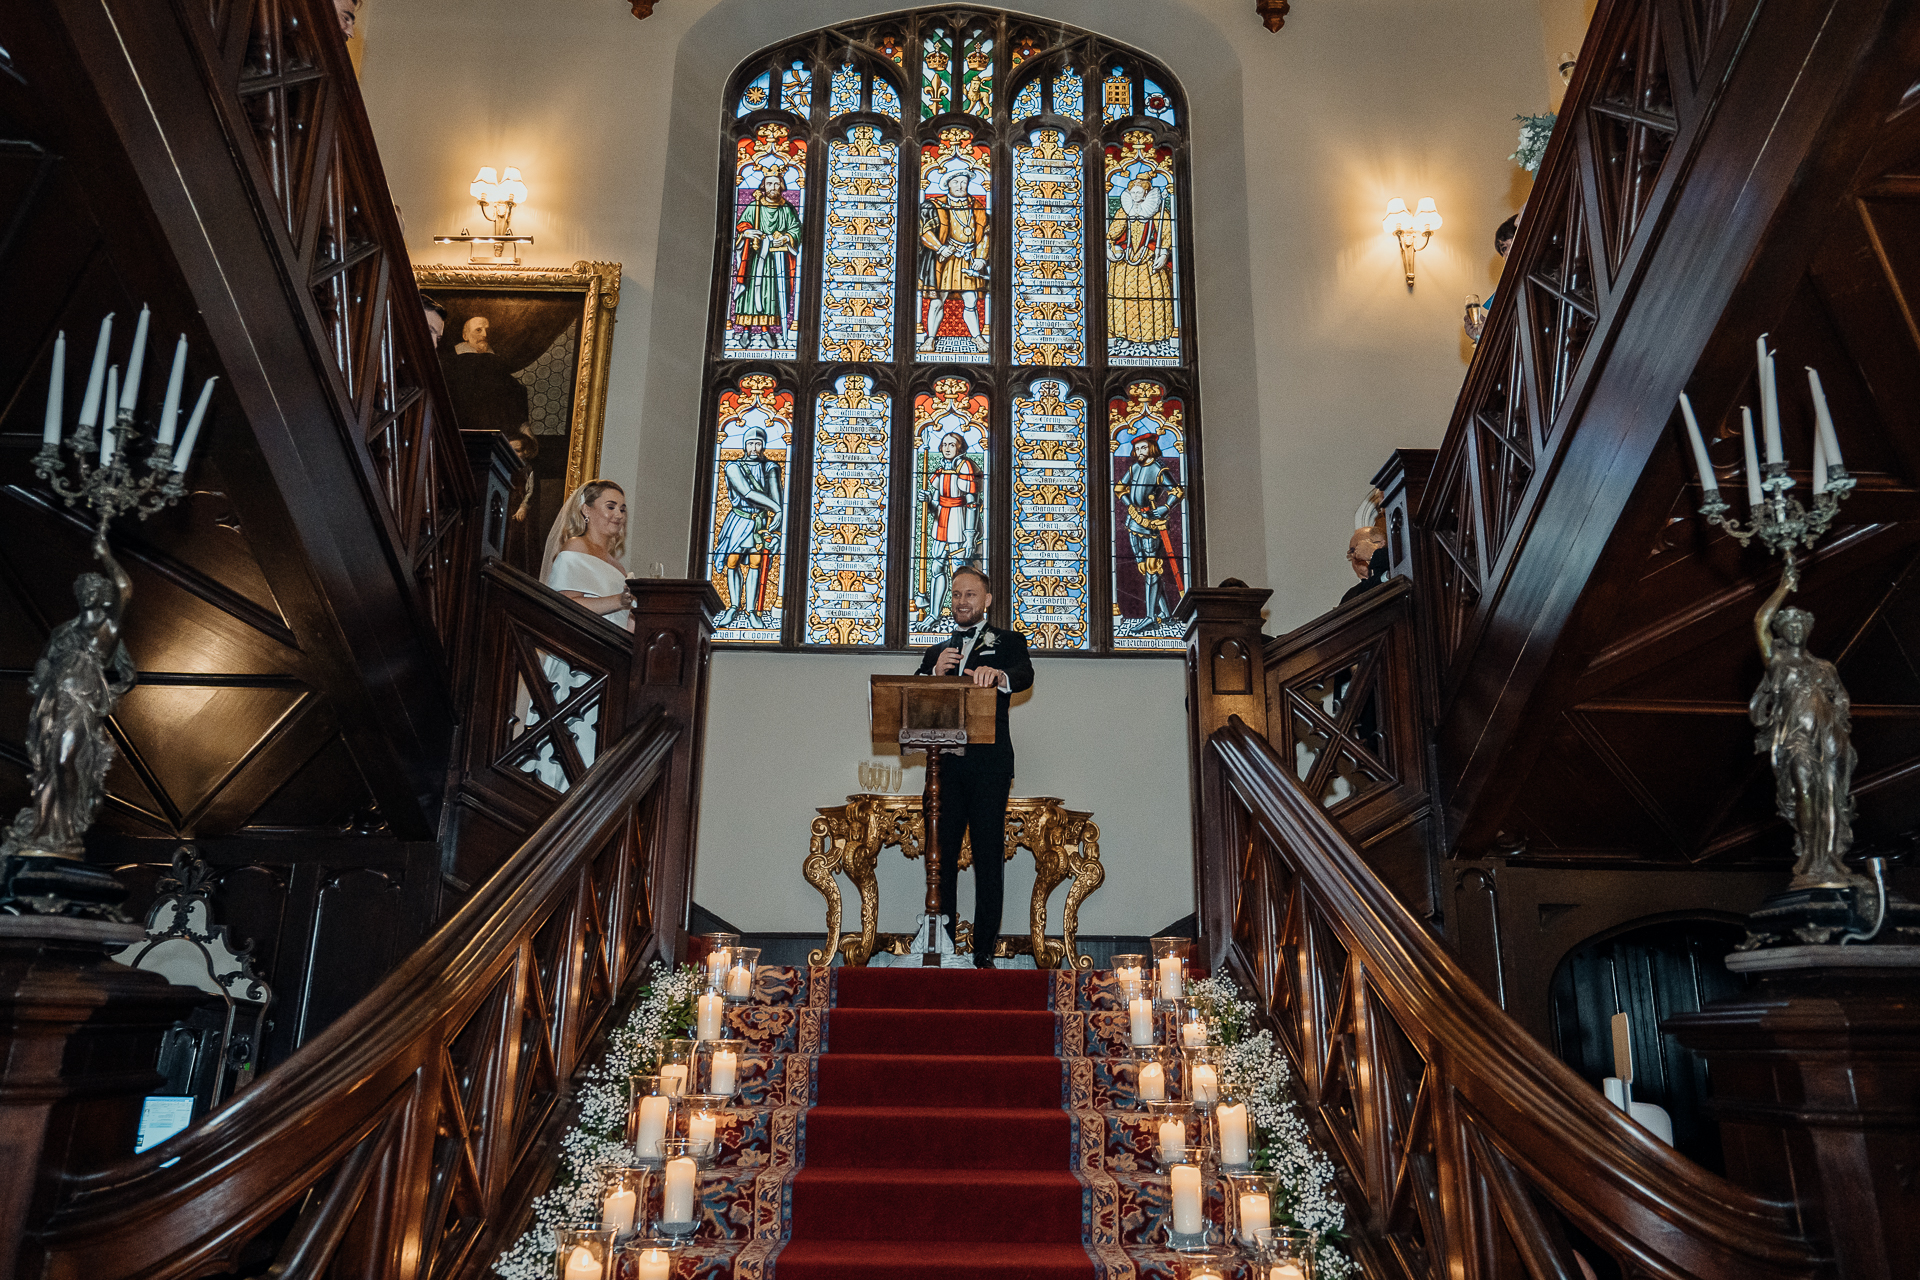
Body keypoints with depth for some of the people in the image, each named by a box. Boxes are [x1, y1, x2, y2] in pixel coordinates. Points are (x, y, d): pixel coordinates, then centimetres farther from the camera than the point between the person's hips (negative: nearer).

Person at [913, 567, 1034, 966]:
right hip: (945, 765, 4)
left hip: (989, 764, -3)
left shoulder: (1008, 642, 11)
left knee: (989, 856, -4)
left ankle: (984, 952, -2)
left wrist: (997, 674, -33)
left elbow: (1025, 676, -11)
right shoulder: (936, 652, 23)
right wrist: (935, 672, -7)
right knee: (941, 855, 3)